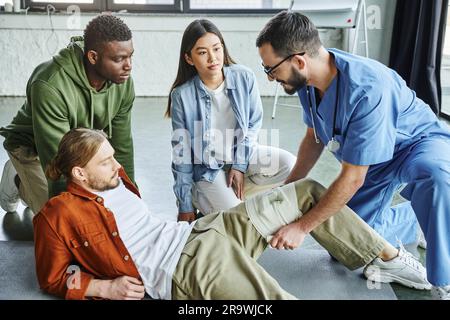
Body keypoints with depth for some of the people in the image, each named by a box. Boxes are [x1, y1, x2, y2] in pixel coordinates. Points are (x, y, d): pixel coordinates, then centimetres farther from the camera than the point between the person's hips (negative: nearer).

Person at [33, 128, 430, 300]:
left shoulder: (115, 179, 17)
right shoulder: (58, 213, -3)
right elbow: (53, 277, -2)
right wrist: (106, 286, -12)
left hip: (197, 231, 8)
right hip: (179, 269, -8)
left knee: (306, 191, 5)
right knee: (271, 297, -33)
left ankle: (388, 258, 12)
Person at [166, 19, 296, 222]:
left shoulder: (245, 78, -13)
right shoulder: (182, 95, -18)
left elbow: (254, 124, -1)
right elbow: (181, 151, -12)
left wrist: (240, 164, -10)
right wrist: (185, 204, -10)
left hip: (242, 153, 4)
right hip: (207, 167, -3)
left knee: (290, 165, -19)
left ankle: (235, 192, 0)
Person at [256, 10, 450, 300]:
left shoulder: (368, 89, -40)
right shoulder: (308, 80, -16)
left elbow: (353, 178, -32)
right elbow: (314, 138, 3)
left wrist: (302, 227, -24)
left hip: (418, 142, -7)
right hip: (369, 156, 8)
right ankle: (415, 219, 33)